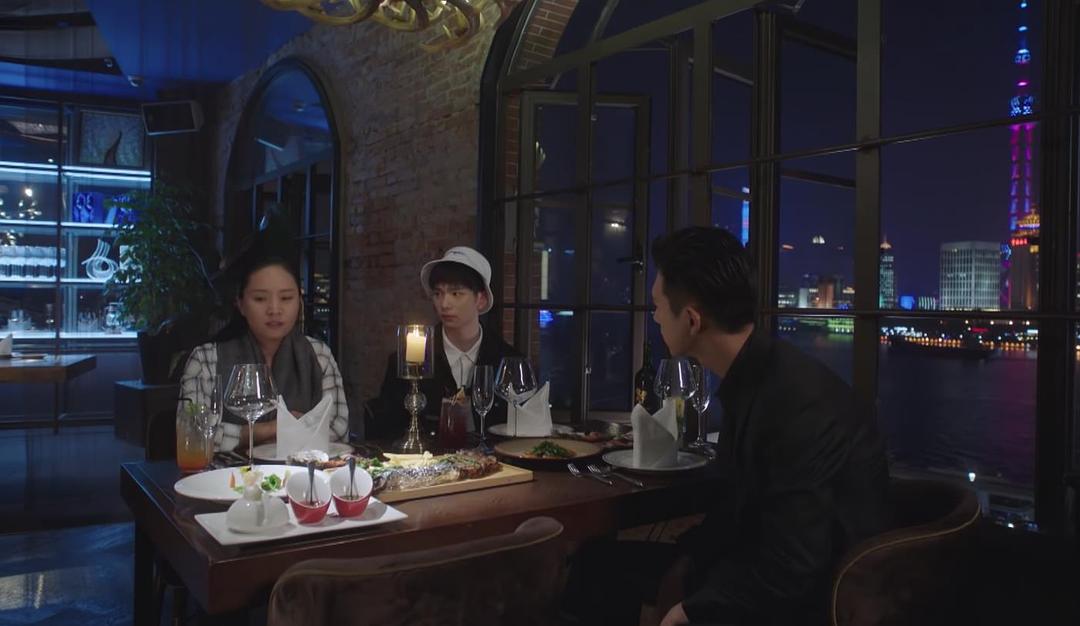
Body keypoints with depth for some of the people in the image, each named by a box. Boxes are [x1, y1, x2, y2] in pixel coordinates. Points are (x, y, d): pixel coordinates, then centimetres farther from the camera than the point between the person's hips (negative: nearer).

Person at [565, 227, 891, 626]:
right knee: (598, 562, 5)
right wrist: (688, 559, -2)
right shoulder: (748, 380, -1)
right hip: (759, 569, 8)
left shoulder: (797, 402, -28)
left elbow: (790, 571, -26)